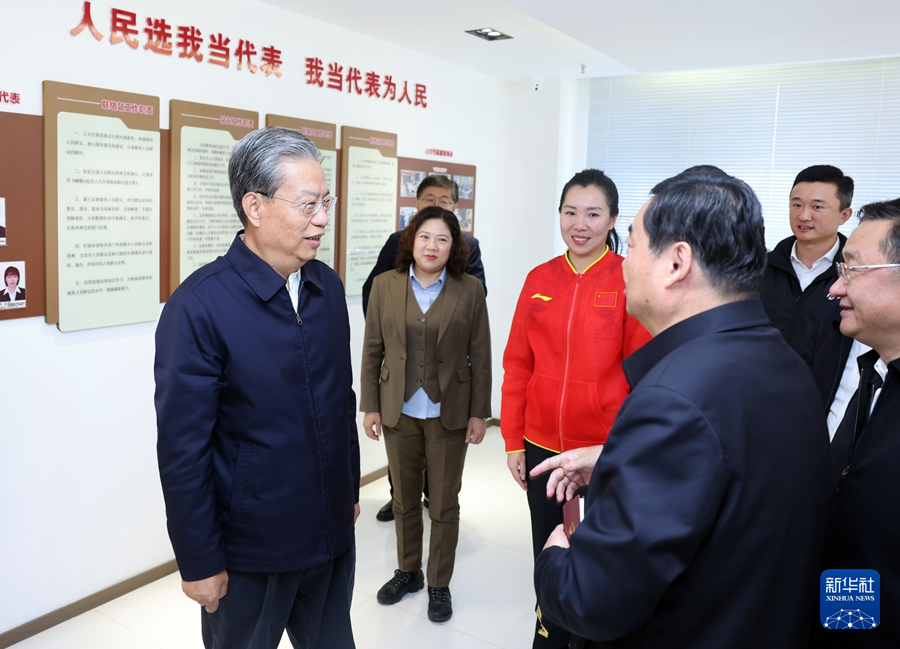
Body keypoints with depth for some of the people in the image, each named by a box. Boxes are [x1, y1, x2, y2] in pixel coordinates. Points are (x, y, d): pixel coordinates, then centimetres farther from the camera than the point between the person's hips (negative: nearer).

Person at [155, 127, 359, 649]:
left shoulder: (328, 286, 0)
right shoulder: (198, 306, -19)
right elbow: (182, 448, -16)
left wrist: (352, 489, 12)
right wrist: (199, 563, -12)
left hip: (332, 531, 5)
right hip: (250, 550, -5)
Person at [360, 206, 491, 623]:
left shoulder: (470, 291, -5)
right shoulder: (386, 286, -1)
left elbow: (480, 357, -3)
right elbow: (372, 351, 2)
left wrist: (479, 413, -4)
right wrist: (370, 406, 1)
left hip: (448, 413, -1)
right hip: (398, 412, 2)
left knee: (444, 504, 10)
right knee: (404, 499, 16)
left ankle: (439, 584, 29)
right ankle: (408, 572, 37)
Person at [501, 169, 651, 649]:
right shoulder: (539, 279, 1)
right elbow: (518, 364, 4)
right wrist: (513, 441, 4)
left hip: (607, 451, -3)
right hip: (542, 446, 3)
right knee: (548, 556, 18)